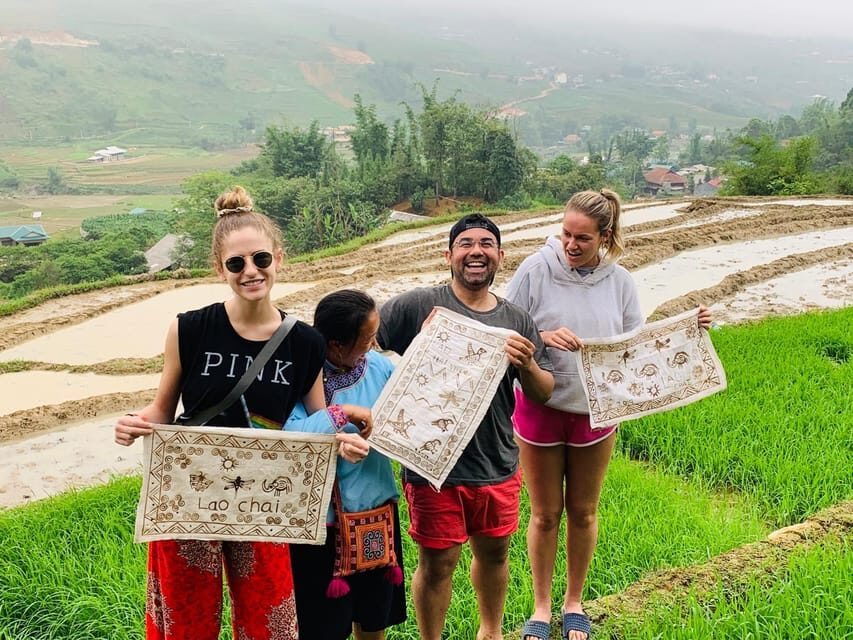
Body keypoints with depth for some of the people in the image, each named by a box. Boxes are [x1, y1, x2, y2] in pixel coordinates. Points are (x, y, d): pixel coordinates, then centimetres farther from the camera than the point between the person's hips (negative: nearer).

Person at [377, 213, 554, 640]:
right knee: (437, 563, 7)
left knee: (494, 553, 22)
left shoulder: (517, 321, 5)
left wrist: (527, 365, -14)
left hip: (499, 466, 5)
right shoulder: (419, 306, -10)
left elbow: (543, 394, 6)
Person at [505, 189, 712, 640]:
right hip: (540, 409, -2)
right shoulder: (536, 269, -12)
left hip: (595, 412, 2)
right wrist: (543, 337, -28)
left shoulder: (619, 281, -4)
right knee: (544, 514, 12)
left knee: (583, 512, 17)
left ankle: (574, 602, 38)